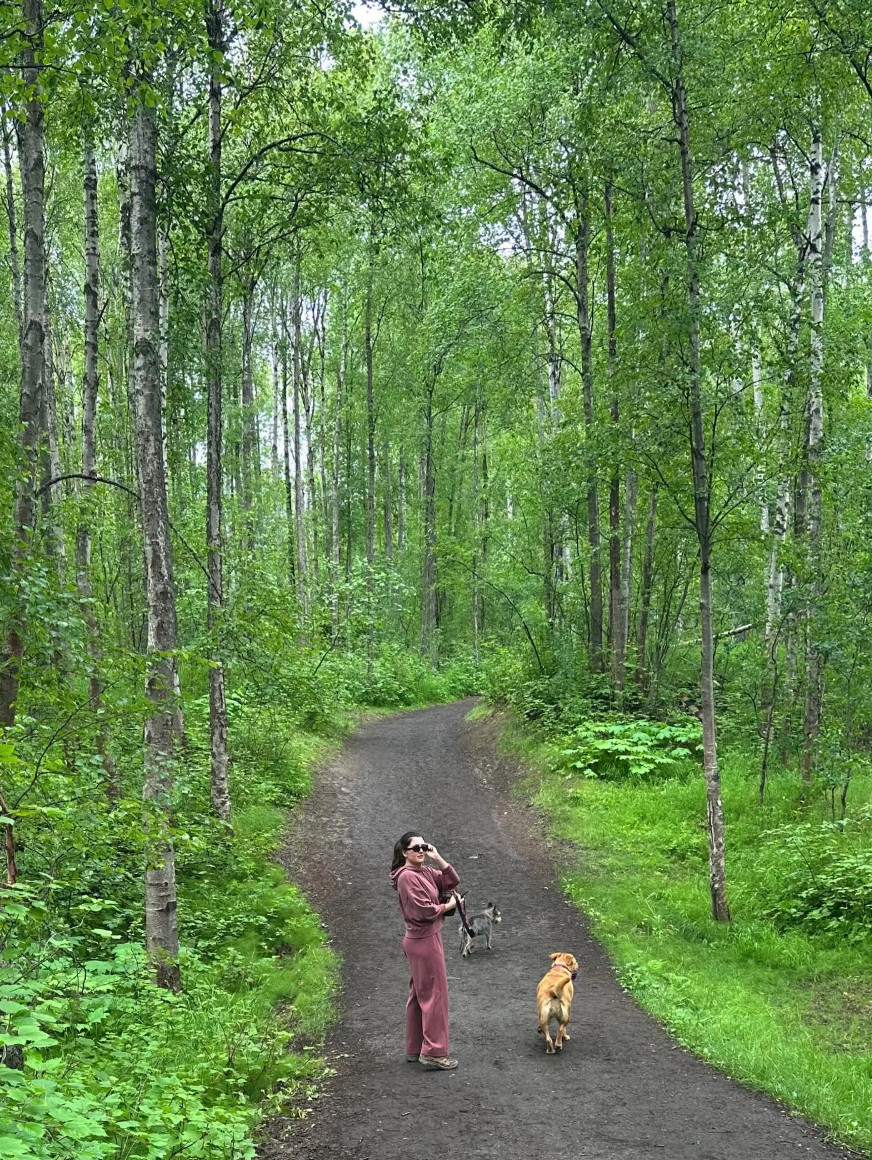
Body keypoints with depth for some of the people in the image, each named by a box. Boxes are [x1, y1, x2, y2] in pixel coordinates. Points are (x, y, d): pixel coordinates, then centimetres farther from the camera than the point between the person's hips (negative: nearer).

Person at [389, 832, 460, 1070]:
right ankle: (434, 1053, 2)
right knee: (434, 995, -4)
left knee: (419, 995, 16)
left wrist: (437, 858, -6)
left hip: (422, 940, 10)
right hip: (424, 941, -10)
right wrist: (449, 905, -8)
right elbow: (425, 911, -23)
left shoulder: (426, 872, 8)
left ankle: (415, 1049, 26)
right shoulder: (408, 877, -19)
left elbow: (452, 881, 5)